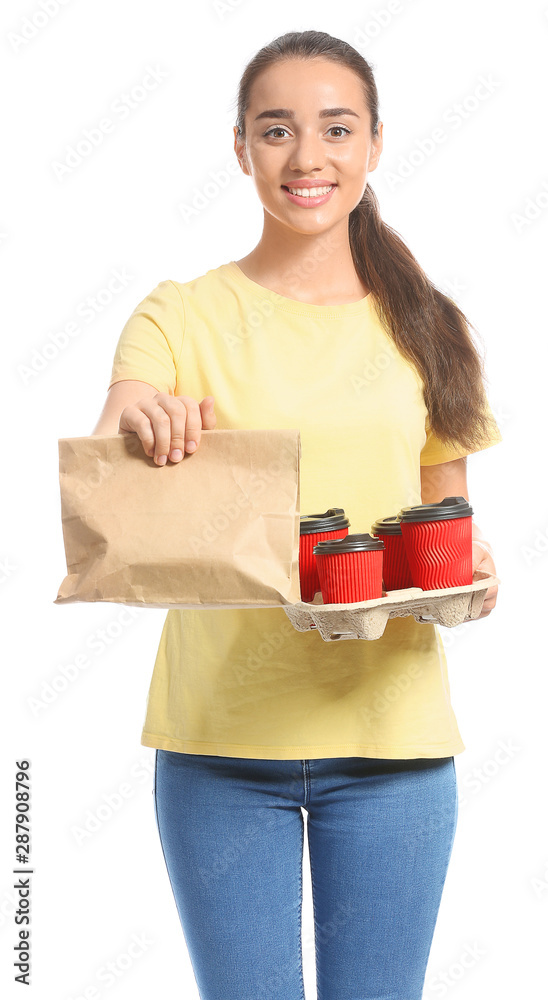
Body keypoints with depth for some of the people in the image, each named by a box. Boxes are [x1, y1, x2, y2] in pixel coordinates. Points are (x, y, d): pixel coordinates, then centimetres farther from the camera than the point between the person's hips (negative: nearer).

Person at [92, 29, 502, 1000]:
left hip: (391, 738, 2)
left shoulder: (423, 327, 7)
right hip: (220, 737, -1)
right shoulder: (182, 317, 0)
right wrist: (134, 429, -35)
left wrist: (468, 572, -9)